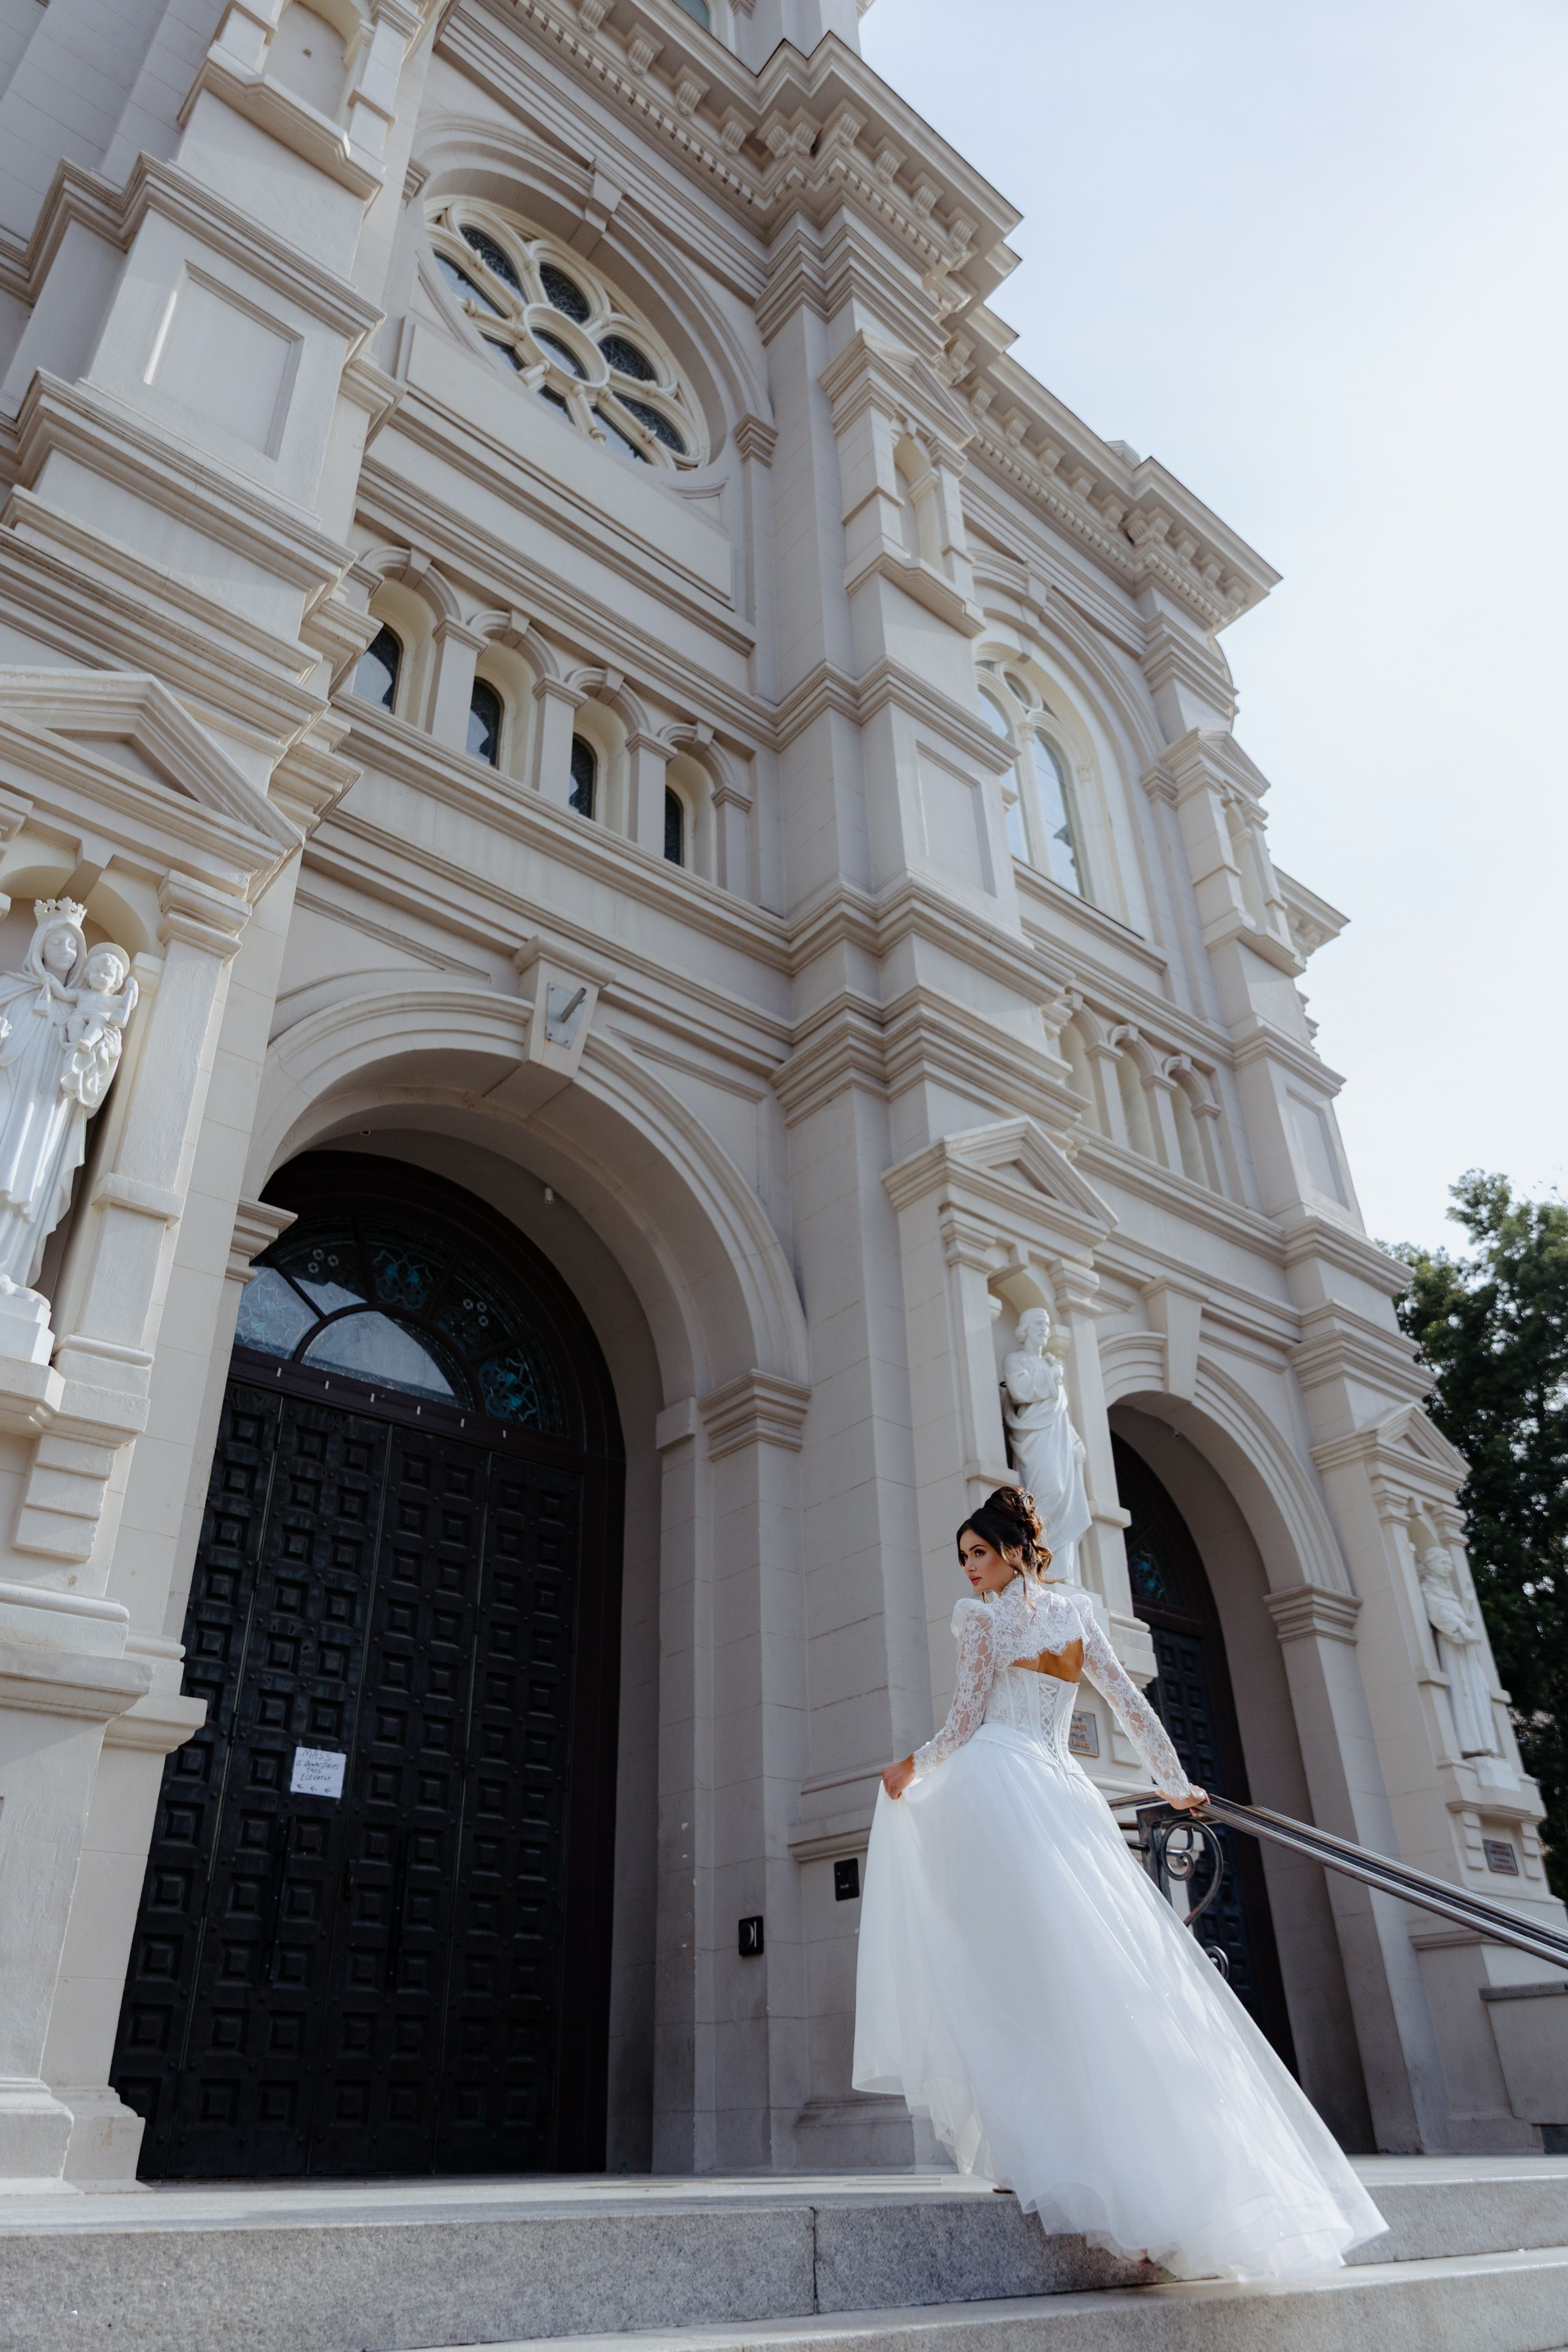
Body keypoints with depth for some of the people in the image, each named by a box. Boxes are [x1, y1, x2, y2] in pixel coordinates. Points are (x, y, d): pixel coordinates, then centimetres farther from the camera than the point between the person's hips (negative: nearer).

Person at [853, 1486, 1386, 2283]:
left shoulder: (979, 1613, 2)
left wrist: (913, 1766, 13)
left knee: (1017, 1959, -5)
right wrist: (1175, 1783, 25)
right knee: (1107, 1960, 5)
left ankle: (1044, 2149, -10)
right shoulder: (1076, 1608, 16)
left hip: (996, 1778, -5)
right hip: (1065, 1792, 5)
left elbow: (965, 1720, -2)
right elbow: (1130, 1701, 16)